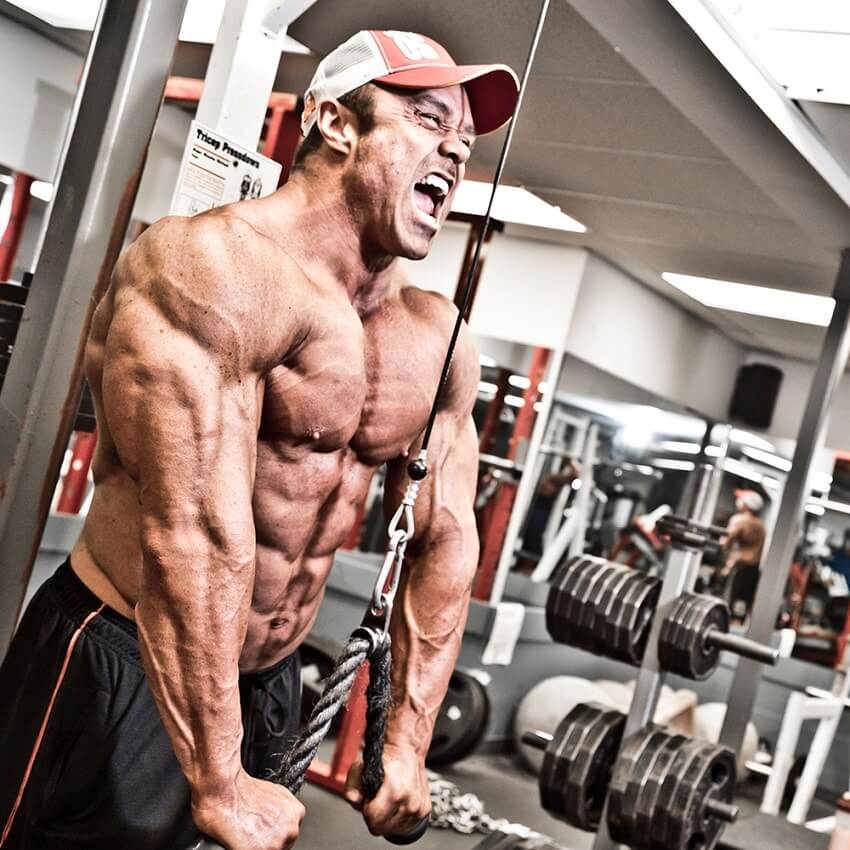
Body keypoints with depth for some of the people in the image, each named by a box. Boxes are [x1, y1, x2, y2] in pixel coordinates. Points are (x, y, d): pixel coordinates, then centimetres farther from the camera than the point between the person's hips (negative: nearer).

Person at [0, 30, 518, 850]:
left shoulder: (436, 339, 2)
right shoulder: (219, 271, -22)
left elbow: (444, 541, 7)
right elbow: (192, 534, -27)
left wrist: (406, 746, 4)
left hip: (265, 683, 7)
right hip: (118, 671, -7)